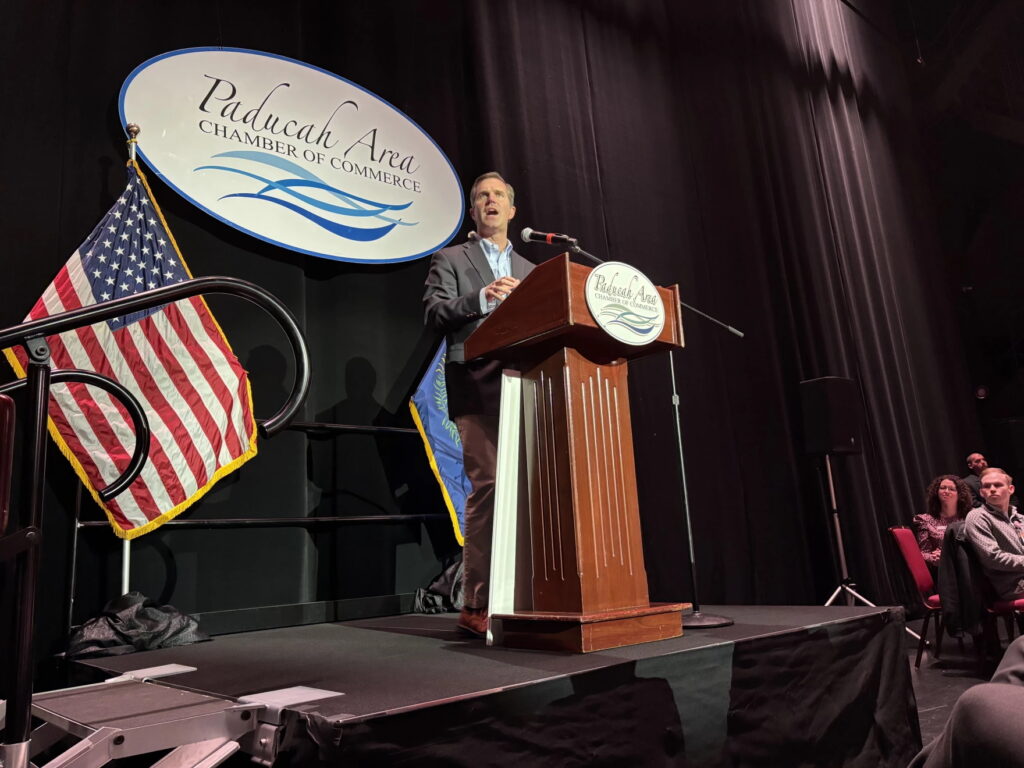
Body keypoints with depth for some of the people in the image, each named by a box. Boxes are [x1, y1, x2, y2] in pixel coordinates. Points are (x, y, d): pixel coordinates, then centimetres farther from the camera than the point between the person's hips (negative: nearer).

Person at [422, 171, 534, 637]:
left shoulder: (528, 271, 27)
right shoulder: (450, 260, 12)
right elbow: (434, 314, -3)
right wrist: (482, 298, -16)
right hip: (479, 387, -5)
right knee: (488, 487, -13)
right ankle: (476, 606, -6)